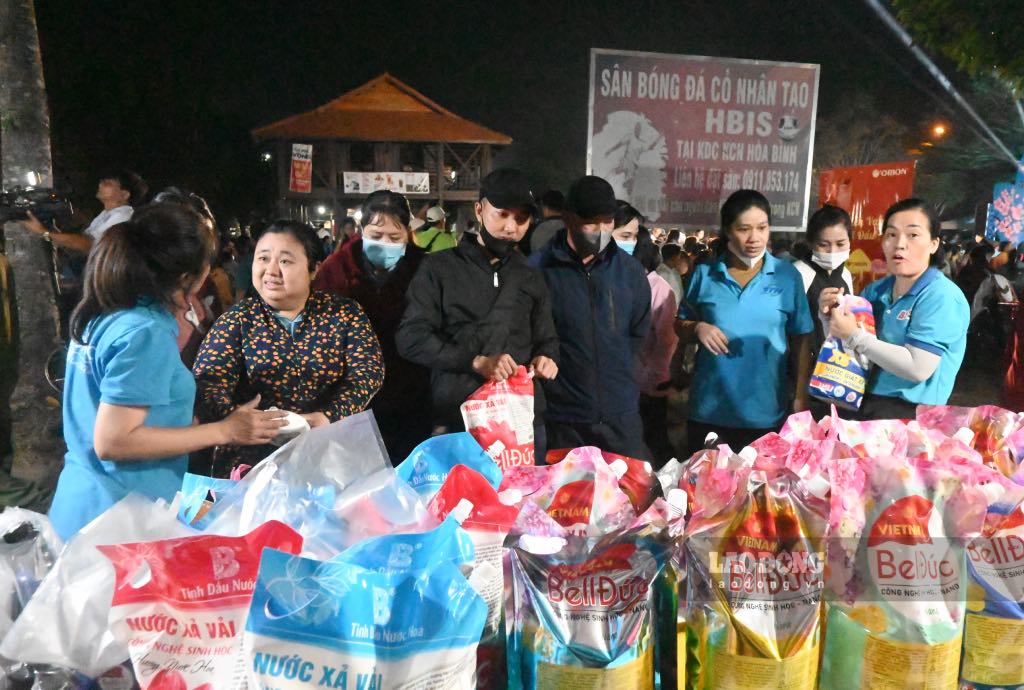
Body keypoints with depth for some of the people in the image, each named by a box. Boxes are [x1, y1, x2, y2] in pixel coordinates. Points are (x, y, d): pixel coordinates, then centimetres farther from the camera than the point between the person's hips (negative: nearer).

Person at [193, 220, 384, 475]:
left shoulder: (344, 312, 3)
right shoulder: (237, 320, 3)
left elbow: (368, 370, -4)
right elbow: (207, 384, -6)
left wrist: (330, 416, -21)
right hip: (253, 454, 0)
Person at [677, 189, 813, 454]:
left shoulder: (788, 275, -1)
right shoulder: (704, 273, 1)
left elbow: (801, 339, 3)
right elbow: (680, 327, 9)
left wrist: (801, 398, -1)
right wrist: (697, 328, -14)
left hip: (766, 413, 0)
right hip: (709, 410, 1)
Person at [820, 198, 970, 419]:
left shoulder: (940, 296, -13)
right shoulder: (875, 290, 8)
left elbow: (918, 368, -22)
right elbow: (845, 347, 17)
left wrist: (854, 336, -20)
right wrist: (830, 315, -2)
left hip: (909, 416, -5)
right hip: (863, 405, 5)